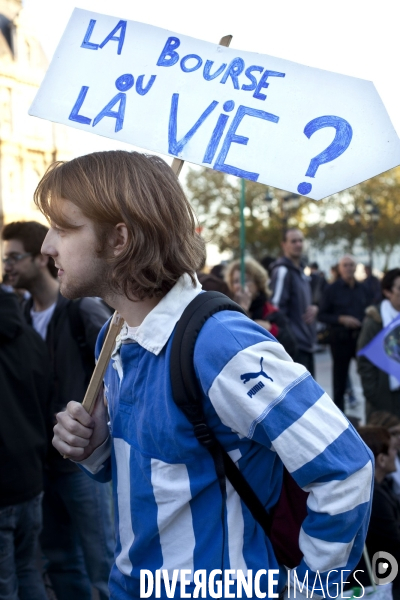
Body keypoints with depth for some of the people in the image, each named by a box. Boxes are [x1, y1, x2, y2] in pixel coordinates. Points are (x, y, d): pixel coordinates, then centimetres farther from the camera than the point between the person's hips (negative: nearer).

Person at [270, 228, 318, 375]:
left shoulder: (300, 271, 17)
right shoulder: (282, 270, -12)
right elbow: (277, 307, -19)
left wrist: (314, 308, 2)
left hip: (306, 341, 10)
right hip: (294, 343, -10)